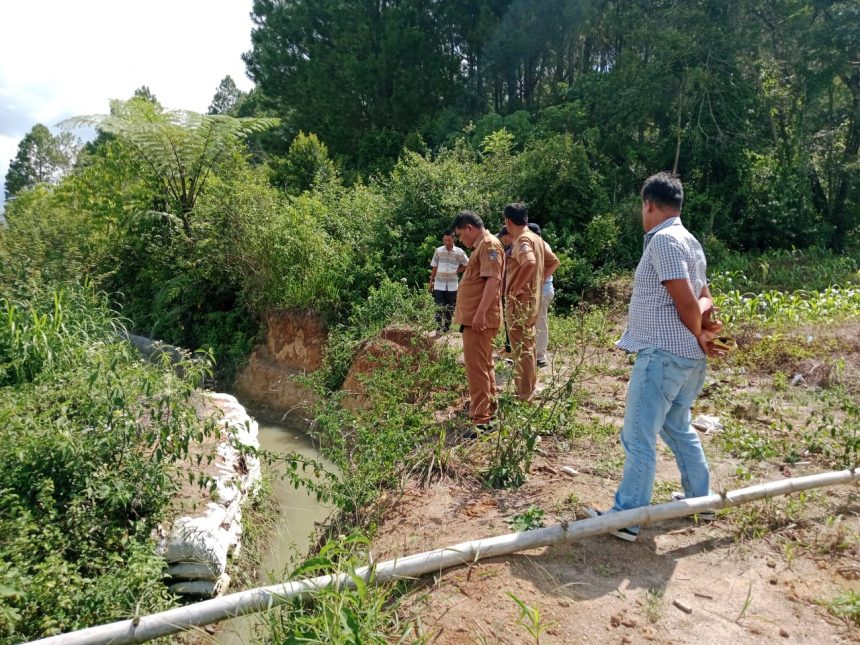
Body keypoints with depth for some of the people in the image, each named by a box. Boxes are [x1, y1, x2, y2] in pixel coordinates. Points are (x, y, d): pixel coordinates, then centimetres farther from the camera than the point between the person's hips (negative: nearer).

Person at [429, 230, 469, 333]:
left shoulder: (459, 252, -4)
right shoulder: (438, 251, -2)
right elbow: (434, 267, 4)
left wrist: (457, 271, 0)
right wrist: (431, 281, 5)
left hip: (452, 285, 1)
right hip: (439, 284, -1)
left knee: (450, 308, 9)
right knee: (439, 307, -6)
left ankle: (446, 328, 21)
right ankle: (439, 329, -7)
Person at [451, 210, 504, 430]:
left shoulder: (490, 244, -11)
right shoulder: (481, 246, 20)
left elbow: (493, 280, -22)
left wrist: (480, 313, -28)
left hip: (480, 318, -11)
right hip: (474, 317, 11)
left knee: (476, 366, -12)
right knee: (483, 365, 18)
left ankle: (481, 418, -10)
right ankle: (488, 407, 30)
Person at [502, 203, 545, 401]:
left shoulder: (522, 240, -17)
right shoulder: (535, 238, 12)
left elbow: (530, 263, -36)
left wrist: (514, 289, -27)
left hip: (519, 301, -10)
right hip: (531, 299, 10)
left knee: (521, 349, -4)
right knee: (527, 347, 18)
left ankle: (524, 395, 3)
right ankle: (530, 389, 28)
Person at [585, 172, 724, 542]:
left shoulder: (663, 240, -15)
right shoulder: (688, 241, 16)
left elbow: (687, 303, -19)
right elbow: (704, 300, 17)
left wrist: (699, 337, -2)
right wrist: (702, 332, -2)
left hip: (663, 354, -10)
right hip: (687, 356, 10)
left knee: (638, 437, -4)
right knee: (678, 428, 22)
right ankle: (701, 499, 34)